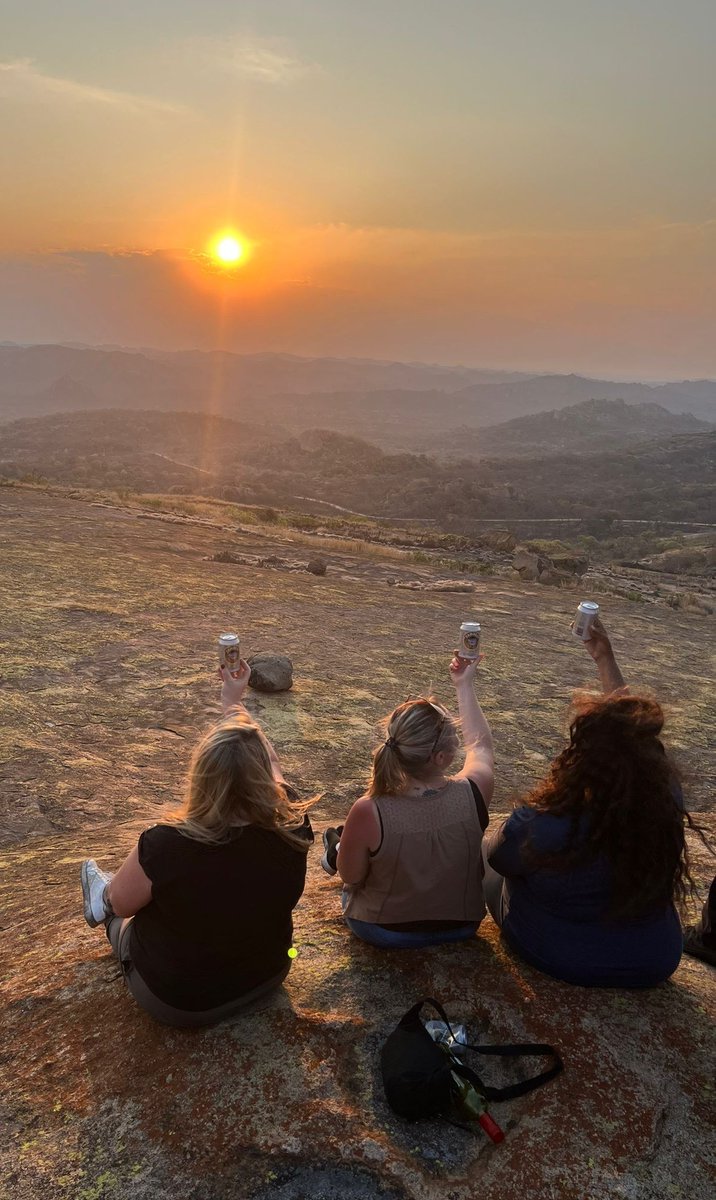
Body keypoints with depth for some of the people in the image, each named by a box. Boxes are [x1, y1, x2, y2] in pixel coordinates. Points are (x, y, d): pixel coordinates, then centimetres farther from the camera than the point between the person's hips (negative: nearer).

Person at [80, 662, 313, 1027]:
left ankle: (102, 899, 52)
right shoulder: (291, 827, -26)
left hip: (181, 1002, -3)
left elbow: (122, 903, -15)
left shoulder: (164, 846, -37)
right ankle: (108, 896, 47)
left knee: (115, 905, 22)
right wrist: (234, 703, 7)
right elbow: (266, 762, -5)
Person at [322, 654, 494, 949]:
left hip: (382, 933, -3)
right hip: (462, 926, 3)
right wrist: (465, 686, 9)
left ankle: (338, 853, 53)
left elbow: (350, 877, -15)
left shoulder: (369, 812, -34)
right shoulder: (473, 793, -27)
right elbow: (480, 744, -3)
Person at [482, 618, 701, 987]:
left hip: (551, 957, -3)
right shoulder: (667, 807, -26)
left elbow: (498, 856, -13)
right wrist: (606, 661, 2)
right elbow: (636, 740, -7)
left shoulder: (537, 828, -37)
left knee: (486, 848, 20)